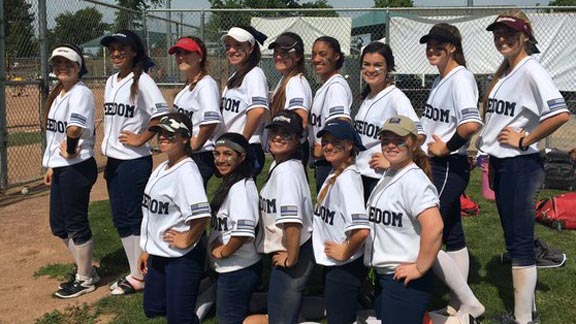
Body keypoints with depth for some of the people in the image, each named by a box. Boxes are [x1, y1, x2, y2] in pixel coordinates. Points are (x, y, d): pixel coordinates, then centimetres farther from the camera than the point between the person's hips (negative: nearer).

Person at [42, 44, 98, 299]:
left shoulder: (80, 93, -16)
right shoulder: (57, 94, 14)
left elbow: (74, 128, -33)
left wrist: (70, 151, -17)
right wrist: (51, 165, 20)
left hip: (77, 168, -10)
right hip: (60, 168, 10)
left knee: (76, 224, 1)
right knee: (58, 225, 16)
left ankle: (85, 280, 17)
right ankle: (86, 271, 31)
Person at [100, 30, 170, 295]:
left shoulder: (141, 80, -12)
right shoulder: (111, 81, 13)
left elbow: (162, 113, -23)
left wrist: (141, 138, -16)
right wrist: (108, 158, 16)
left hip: (134, 161, -8)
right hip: (113, 159, 9)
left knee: (131, 218, -1)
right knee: (120, 219, 13)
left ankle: (139, 277, 11)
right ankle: (135, 271, 26)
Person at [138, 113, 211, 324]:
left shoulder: (187, 171, -20)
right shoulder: (161, 168, 8)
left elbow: (202, 215, -33)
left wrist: (187, 241, -20)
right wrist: (147, 250, 17)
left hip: (182, 258, -9)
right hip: (158, 254, 9)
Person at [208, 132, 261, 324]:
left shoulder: (241, 188, -21)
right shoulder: (229, 184, 8)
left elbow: (243, 231, -33)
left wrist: (224, 251, -18)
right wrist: (216, 244, 3)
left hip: (237, 270, -10)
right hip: (231, 268, 10)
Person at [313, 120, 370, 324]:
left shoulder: (347, 178, -22)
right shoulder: (334, 174, 5)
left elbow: (361, 229, -34)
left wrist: (344, 253, -19)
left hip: (344, 267, -9)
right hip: (332, 264, 9)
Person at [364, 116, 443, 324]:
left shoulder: (413, 180, -20)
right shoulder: (387, 176, 8)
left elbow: (434, 226, -31)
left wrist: (420, 268, -23)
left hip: (405, 278, -9)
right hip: (384, 274, 9)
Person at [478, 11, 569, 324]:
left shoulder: (531, 71, -14)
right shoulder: (503, 72, 13)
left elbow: (561, 114, -26)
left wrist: (524, 140, -18)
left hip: (520, 166, -9)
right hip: (500, 163, 9)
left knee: (519, 242, -2)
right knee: (513, 238, 16)